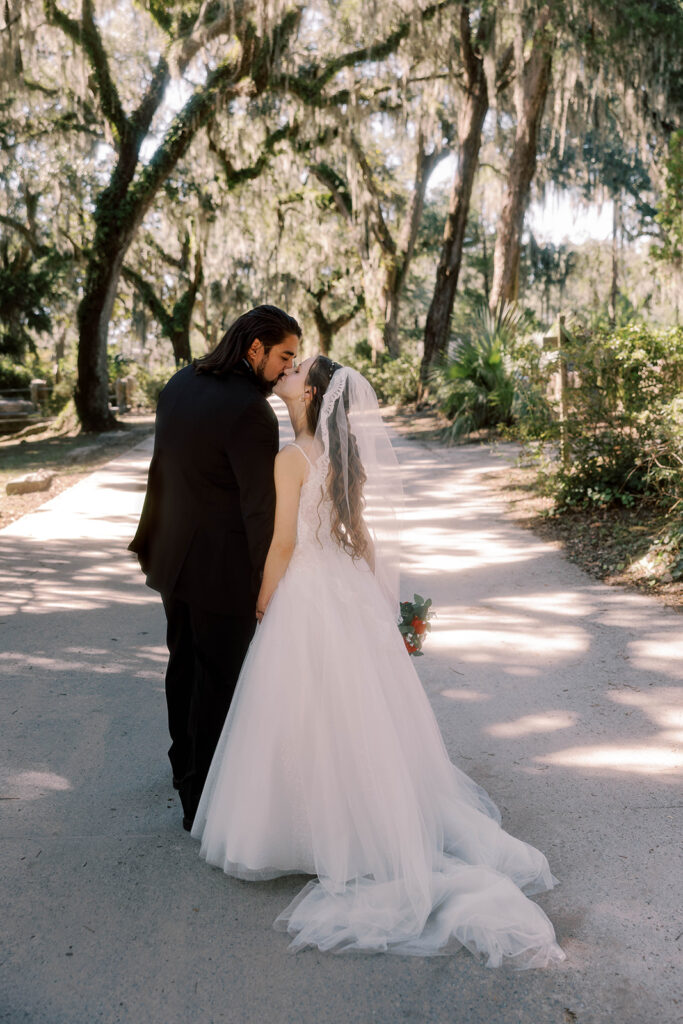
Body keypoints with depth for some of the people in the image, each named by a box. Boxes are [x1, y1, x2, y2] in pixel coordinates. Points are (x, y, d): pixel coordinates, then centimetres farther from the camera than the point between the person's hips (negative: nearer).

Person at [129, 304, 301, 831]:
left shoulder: (180, 383, 3)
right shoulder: (250, 412, -23)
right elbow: (260, 507, -21)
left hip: (174, 554, 8)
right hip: (223, 568, -8)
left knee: (184, 665, 23)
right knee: (219, 680, 5)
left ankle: (186, 763, 43)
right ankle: (203, 800, 17)